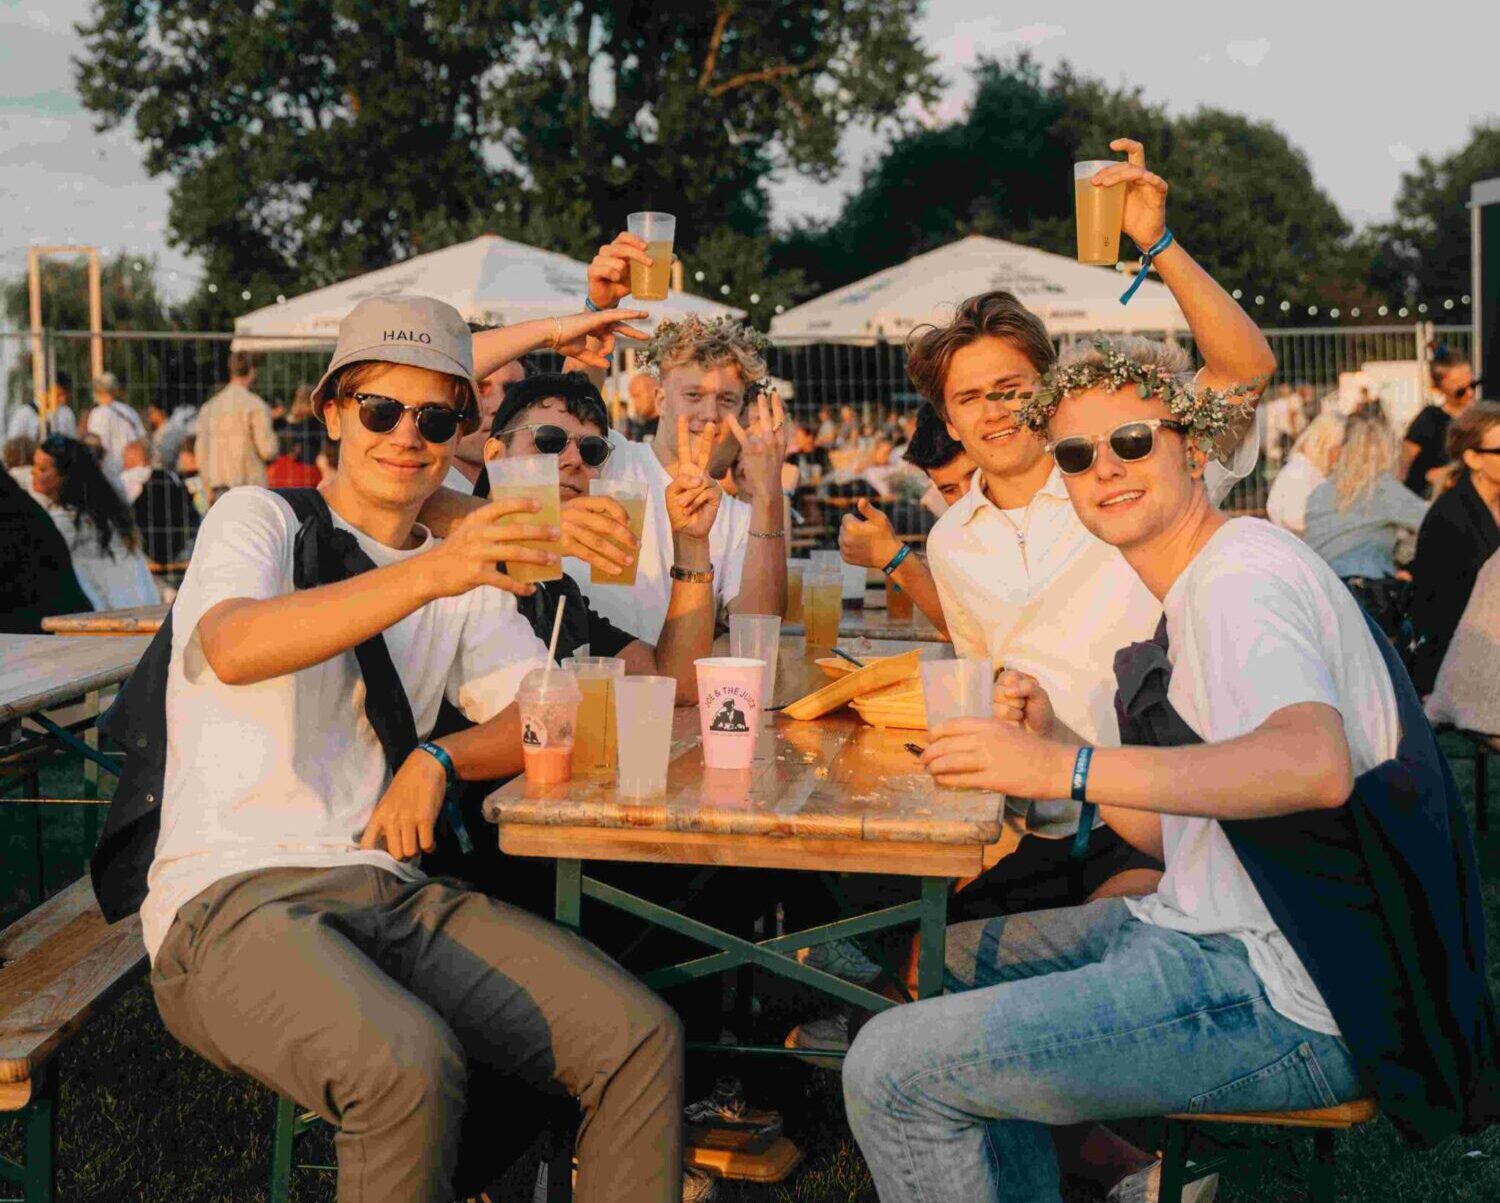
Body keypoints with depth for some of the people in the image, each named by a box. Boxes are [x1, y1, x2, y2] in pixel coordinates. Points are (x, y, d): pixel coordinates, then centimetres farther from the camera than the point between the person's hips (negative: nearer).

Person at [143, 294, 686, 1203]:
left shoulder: (468, 582, 19)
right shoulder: (260, 519, 3)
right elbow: (233, 648, -20)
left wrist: (440, 760, -8)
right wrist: (431, 573, -34)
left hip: (391, 894, 5)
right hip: (228, 900, -5)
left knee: (643, 1040, -16)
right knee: (409, 1068, -35)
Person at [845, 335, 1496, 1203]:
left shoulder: (1243, 571, -13)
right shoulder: (1194, 596, 18)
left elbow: (1315, 764, -34)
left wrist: (1068, 769, -36)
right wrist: (1055, 743, 3)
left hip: (1285, 1000, -10)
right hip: (1211, 935, 11)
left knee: (892, 1069, -13)